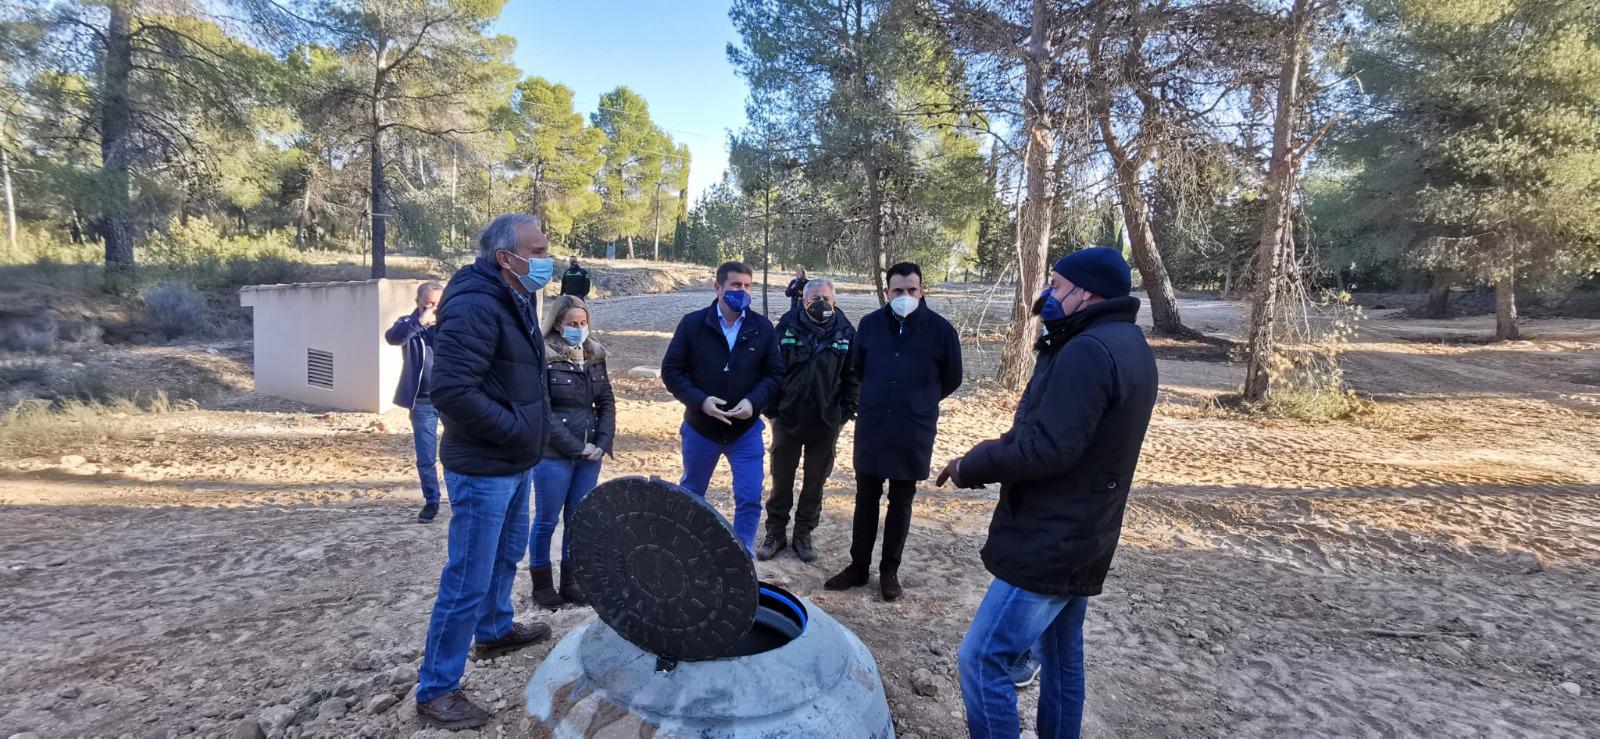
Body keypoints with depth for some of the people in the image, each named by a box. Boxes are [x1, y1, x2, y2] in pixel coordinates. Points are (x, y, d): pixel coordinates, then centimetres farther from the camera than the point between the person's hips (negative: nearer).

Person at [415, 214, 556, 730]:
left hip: (515, 464, 10)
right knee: (468, 580, 0)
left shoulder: (518, 300, 9)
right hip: (483, 469, -10)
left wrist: (535, 422, 7)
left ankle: (495, 631, 48)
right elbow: (450, 389, -29)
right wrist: (515, 428, -21)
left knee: (507, 555, 26)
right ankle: (436, 691, 16)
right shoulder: (475, 307, -23)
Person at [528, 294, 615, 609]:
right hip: (554, 455, -5)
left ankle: (570, 580, 24)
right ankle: (541, 582, 21)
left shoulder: (595, 356, 8)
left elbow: (607, 403, 9)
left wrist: (602, 443, -4)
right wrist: (577, 448, -13)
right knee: (547, 521, 6)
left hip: (590, 453, 5)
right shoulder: (543, 358, -10)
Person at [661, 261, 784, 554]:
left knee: (750, 499, -3)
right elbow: (671, 370, -7)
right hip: (700, 427, 0)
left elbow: (775, 373, 0)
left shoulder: (762, 328, -5)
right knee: (690, 495, 19)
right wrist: (699, 400, -21)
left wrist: (753, 401, -19)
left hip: (746, 430, 0)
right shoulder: (693, 323, -9)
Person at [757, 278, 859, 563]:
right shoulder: (787, 326, -5)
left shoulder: (845, 332, -3)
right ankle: (775, 533, 26)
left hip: (826, 423, 1)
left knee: (815, 482, 12)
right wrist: (771, 408, -4)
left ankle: (803, 534, 28)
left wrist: (847, 411, -4)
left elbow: (853, 376, 2)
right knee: (781, 480, 10)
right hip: (787, 419, 0)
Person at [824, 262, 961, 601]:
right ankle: (859, 567, 24)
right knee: (866, 500, 10)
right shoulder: (870, 324, -1)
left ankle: (889, 571, 24)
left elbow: (952, 378, 7)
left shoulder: (940, 329, -7)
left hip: (914, 432, -2)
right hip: (871, 428, 2)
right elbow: (856, 367, 16)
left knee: (901, 503, 10)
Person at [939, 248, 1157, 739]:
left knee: (983, 660, -4)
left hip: (1049, 542, -10)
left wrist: (970, 467, -15)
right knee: (1062, 656, 21)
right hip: (1079, 537, 11)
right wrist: (995, 451, 4)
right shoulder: (1127, 345, 11)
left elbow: (1046, 450, -28)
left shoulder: (1087, 350, -22)